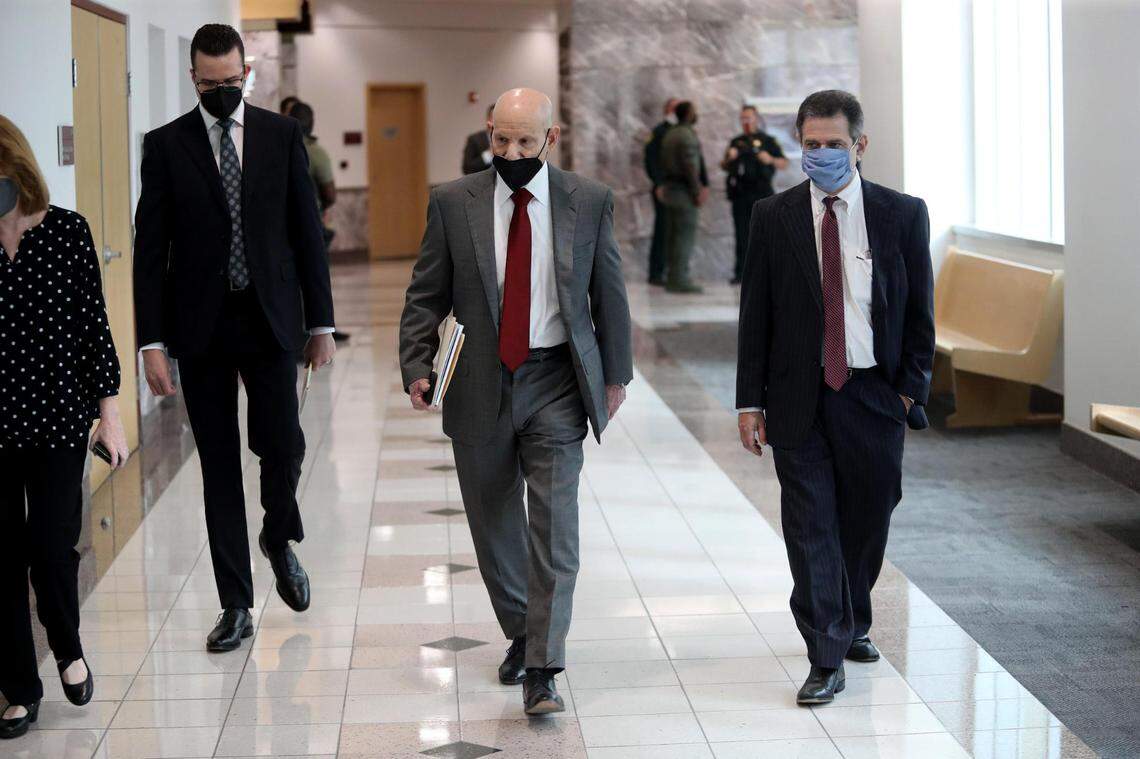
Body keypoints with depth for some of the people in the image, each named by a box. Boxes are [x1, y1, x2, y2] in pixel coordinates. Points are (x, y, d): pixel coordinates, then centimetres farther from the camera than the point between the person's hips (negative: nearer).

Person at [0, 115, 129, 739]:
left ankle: (68, 647, 26)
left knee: (51, 547, -5)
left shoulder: (67, 231, -2)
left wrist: (108, 412, 0)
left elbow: (93, 323, 1)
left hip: (59, 415, -1)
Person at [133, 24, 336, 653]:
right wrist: (151, 342, -8)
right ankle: (236, 606, 13)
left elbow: (307, 232, 6)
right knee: (219, 466, 4)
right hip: (200, 325, 0)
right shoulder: (166, 145, 1)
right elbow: (150, 250, -1)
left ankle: (280, 539, 26)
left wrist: (321, 322, 3)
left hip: (268, 318, 0)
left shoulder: (281, 136, 4)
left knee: (282, 444, -8)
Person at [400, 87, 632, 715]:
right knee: (494, 524, 12)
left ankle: (541, 672, -7)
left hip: (556, 381, -1)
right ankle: (520, 634, 34)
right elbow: (426, 295, 3)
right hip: (480, 383, 2)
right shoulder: (453, 203, 0)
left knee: (554, 523, -9)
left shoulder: (589, 202, 0)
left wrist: (615, 374, 11)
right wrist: (417, 367, -9)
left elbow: (610, 294, 8)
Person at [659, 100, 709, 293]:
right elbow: (690, 167, -18)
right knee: (685, 235, -9)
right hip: (685, 190, -9)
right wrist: (697, 192, -16)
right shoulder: (688, 135, -13)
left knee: (673, 235, 9)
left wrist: (664, 185, 18)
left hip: (670, 188, 9)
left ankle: (673, 278, 10)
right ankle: (680, 279, -11)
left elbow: (664, 164, 16)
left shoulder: (669, 135, 15)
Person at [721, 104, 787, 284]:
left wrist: (770, 159, -15)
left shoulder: (767, 141, 7)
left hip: (761, 195, -3)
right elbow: (725, 167, 22)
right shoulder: (736, 142, 18)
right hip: (740, 195, 3)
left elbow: (784, 164, 5)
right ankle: (740, 273, 3)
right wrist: (728, 158, 1)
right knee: (742, 235, 1)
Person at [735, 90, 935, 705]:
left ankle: (854, 624, 36)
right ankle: (826, 658, 5)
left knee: (867, 521, 12)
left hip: (873, 395, 1)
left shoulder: (903, 215, 2)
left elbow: (920, 311, 5)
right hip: (799, 398, -1)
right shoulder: (773, 217, 1)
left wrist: (911, 389, -1)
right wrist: (750, 401, -2)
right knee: (810, 528, -2)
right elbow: (755, 315, 2)